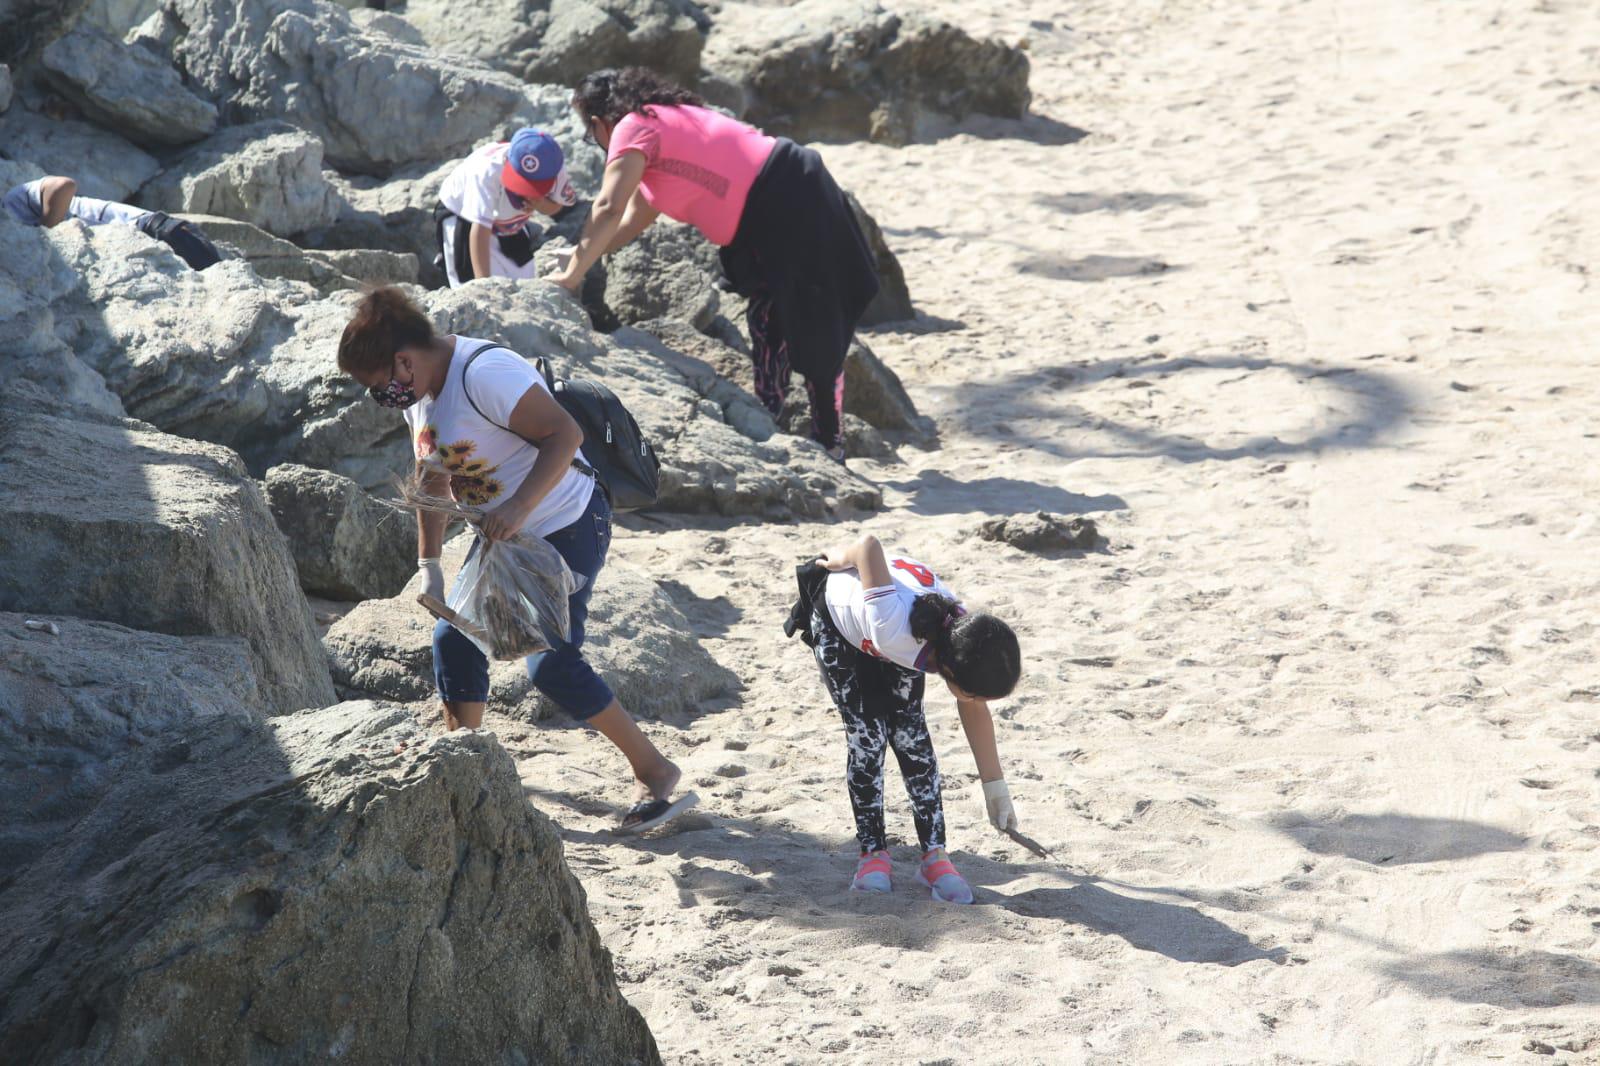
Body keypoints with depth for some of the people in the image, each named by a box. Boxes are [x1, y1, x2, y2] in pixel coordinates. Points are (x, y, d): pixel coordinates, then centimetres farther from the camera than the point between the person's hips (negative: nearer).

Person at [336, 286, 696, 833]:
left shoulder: (485, 373, -26)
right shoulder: (417, 394, 3)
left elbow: (564, 433, -31)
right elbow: (433, 481, 12)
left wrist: (518, 507, -39)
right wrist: (429, 565, 6)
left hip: (568, 526, -9)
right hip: (503, 536, 9)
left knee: (551, 661, -15)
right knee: (453, 637, 7)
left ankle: (655, 773, -6)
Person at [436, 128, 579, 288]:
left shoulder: (555, 168, -30)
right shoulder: (488, 171, -45)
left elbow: (556, 206, -9)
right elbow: (479, 231, -48)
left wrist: (541, 204, -35)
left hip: (509, 224, 6)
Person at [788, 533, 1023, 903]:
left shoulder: (964, 644, -30)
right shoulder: (893, 629, -49)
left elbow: (974, 710, -9)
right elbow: (870, 545, -39)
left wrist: (995, 784, -3)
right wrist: (839, 559, -16)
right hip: (835, 611, -4)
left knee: (910, 731, -5)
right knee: (866, 734, -9)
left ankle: (934, 854, -1)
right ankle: (873, 852, 3)